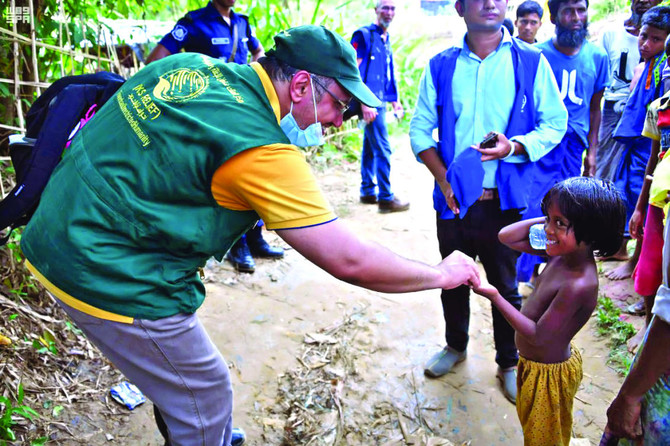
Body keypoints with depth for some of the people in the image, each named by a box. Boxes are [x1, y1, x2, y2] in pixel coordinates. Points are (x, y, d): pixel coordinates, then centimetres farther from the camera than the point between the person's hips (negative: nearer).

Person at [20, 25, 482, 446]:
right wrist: (442, 273, -6)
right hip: (114, 279, -9)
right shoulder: (262, 150, -22)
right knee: (206, 397, 10)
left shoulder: (191, 64, 1)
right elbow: (349, 261, -20)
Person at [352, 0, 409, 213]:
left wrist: (394, 100, 20)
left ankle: (368, 191, 23)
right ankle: (385, 197, -1)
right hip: (369, 102, -8)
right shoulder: (364, 35, -9)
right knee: (382, 149, -8)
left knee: (370, 147, 14)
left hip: (379, 101, 8)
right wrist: (364, 103, -21)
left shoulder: (386, 39, 16)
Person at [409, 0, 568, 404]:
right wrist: (442, 176, -10)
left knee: (506, 287, 11)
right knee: (453, 281, 18)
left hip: (504, 201, -2)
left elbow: (555, 122, 0)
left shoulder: (531, 62, -2)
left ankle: (509, 363, 33)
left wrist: (513, 147, -18)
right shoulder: (441, 66, 2)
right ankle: (456, 346, 42)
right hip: (453, 199, 2)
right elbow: (420, 129, 4)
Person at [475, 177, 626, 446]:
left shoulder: (579, 285, -36)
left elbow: (538, 336, -30)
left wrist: (495, 297, -31)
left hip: (549, 374, -8)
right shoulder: (562, 252, -12)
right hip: (533, 364, 8)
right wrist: (549, 217, -16)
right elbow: (507, 237, -4)